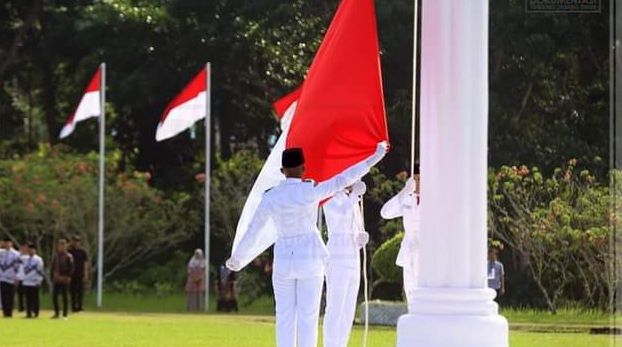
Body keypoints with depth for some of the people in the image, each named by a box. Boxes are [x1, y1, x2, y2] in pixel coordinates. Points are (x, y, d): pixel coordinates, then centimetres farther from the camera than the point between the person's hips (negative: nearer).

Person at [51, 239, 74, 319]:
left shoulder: (68, 257, -5)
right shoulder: (56, 256, 11)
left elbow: (71, 269, -8)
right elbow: (53, 268, 15)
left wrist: (65, 277, -16)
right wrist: (52, 278, 8)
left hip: (64, 280, -5)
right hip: (56, 280, 5)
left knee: (64, 297, -1)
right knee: (54, 296, 1)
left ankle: (65, 314, 5)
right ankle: (57, 313, 12)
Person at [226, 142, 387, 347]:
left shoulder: (270, 197, -3)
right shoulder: (310, 192, -13)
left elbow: (252, 232, 3)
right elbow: (344, 179, -14)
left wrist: (236, 258, 18)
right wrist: (375, 158, -9)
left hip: (283, 260, 2)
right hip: (310, 259, -2)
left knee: (285, 318, 7)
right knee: (308, 318, 1)